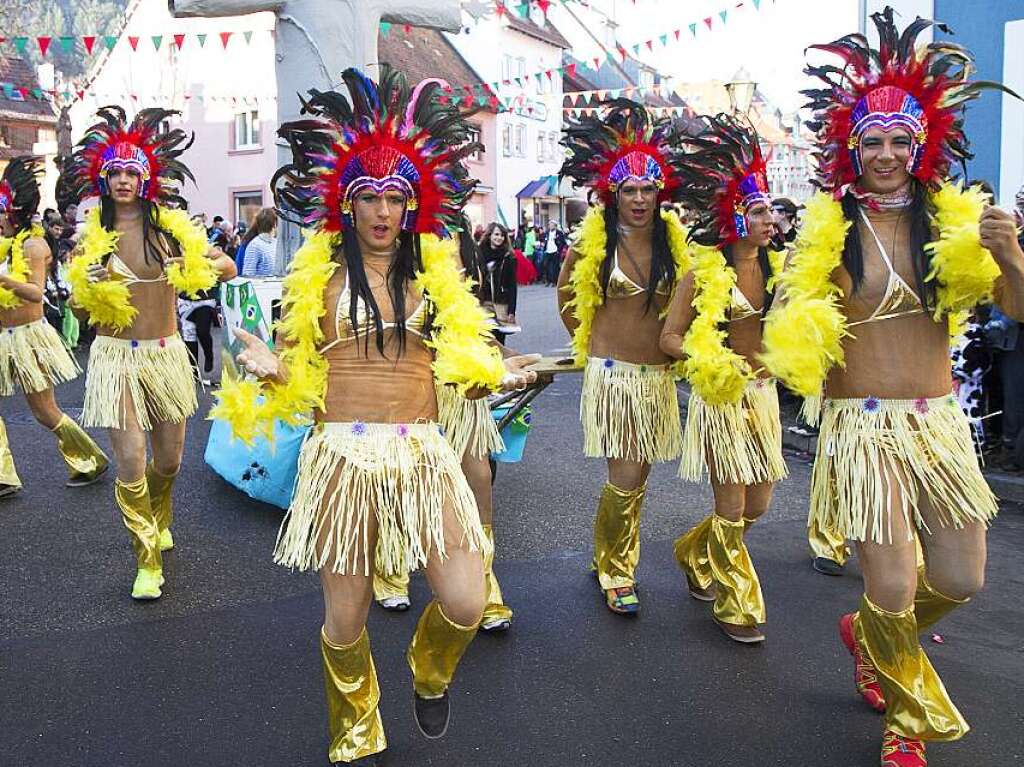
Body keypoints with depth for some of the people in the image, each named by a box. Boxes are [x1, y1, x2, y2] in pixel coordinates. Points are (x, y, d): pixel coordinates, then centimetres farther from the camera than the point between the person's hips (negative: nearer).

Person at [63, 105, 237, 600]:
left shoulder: (171, 226, 0)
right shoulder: (91, 234, 0)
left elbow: (229, 269, 4)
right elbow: (79, 310, 4)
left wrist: (214, 264, -18)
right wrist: (89, 285, -18)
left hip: (166, 354, 1)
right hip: (115, 356, -1)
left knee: (169, 460, 12)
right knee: (130, 463, -8)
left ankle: (158, 518, 45)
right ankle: (147, 559, 13)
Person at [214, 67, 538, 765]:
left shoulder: (437, 271, 8)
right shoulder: (319, 274, 5)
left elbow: (458, 370, 12)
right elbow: (301, 378, 7)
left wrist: (498, 377, -7)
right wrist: (271, 371, -14)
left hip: (422, 453, 1)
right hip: (342, 453, -1)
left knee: (465, 607, -6)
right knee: (345, 621, 6)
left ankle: (431, 674, 32)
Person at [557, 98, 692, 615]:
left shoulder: (673, 239, 3)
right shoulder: (593, 241, -7)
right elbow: (566, 293, 10)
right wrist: (589, 339, 8)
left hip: (657, 374, 4)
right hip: (612, 373, -4)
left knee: (636, 478, 10)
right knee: (625, 481, -7)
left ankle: (614, 560, 31)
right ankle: (614, 570, 15)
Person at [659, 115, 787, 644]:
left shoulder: (777, 267, 4)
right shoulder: (705, 272, -12)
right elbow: (669, 337, -10)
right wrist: (709, 361, -24)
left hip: (763, 392, 6)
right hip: (720, 393, -6)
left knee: (758, 505, 13)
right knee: (731, 507, 0)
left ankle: (694, 553, 39)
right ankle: (734, 606, 19)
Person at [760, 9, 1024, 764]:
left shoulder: (954, 218, 2)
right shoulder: (829, 227, -8)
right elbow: (793, 327, -7)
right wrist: (803, 346, -28)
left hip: (940, 421, 4)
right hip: (864, 425, -4)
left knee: (960, 580, 13)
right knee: (893, 593, -2)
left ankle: (867, 635, 46)